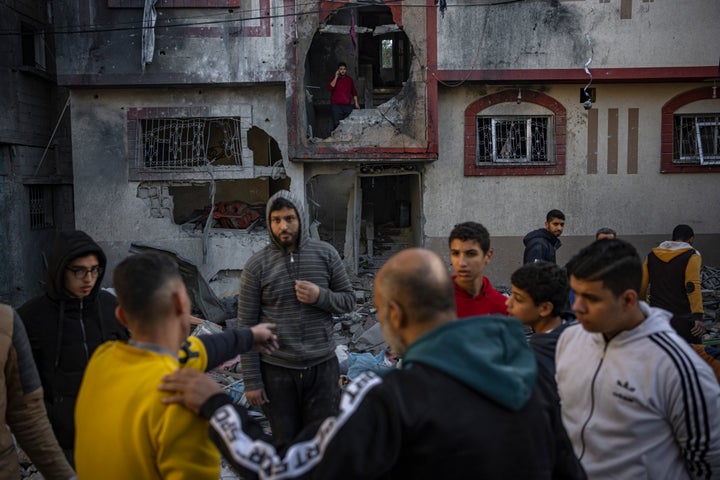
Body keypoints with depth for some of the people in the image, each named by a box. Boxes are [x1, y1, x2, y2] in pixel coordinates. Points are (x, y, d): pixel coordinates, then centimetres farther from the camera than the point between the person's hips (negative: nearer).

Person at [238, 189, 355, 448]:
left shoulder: (325, 254, -1)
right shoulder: (256, 265, -5)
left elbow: (349, 300, 6)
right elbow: (246, 327, -3)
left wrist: (320, 296, -15)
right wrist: (251, 381, -5)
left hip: (322, 366, 1)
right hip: (276, 371, -1)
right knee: (286, 443, 14)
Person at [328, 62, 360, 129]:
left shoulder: (349, 79, 14)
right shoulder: (334, 79, 5)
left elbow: (354, 92, 20)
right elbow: (330, 88, -14)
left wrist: (356, 103, 12)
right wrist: (336, 77, -13)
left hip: (348, 106, 3)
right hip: (336, 106, -3)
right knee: (337, 124, -10)